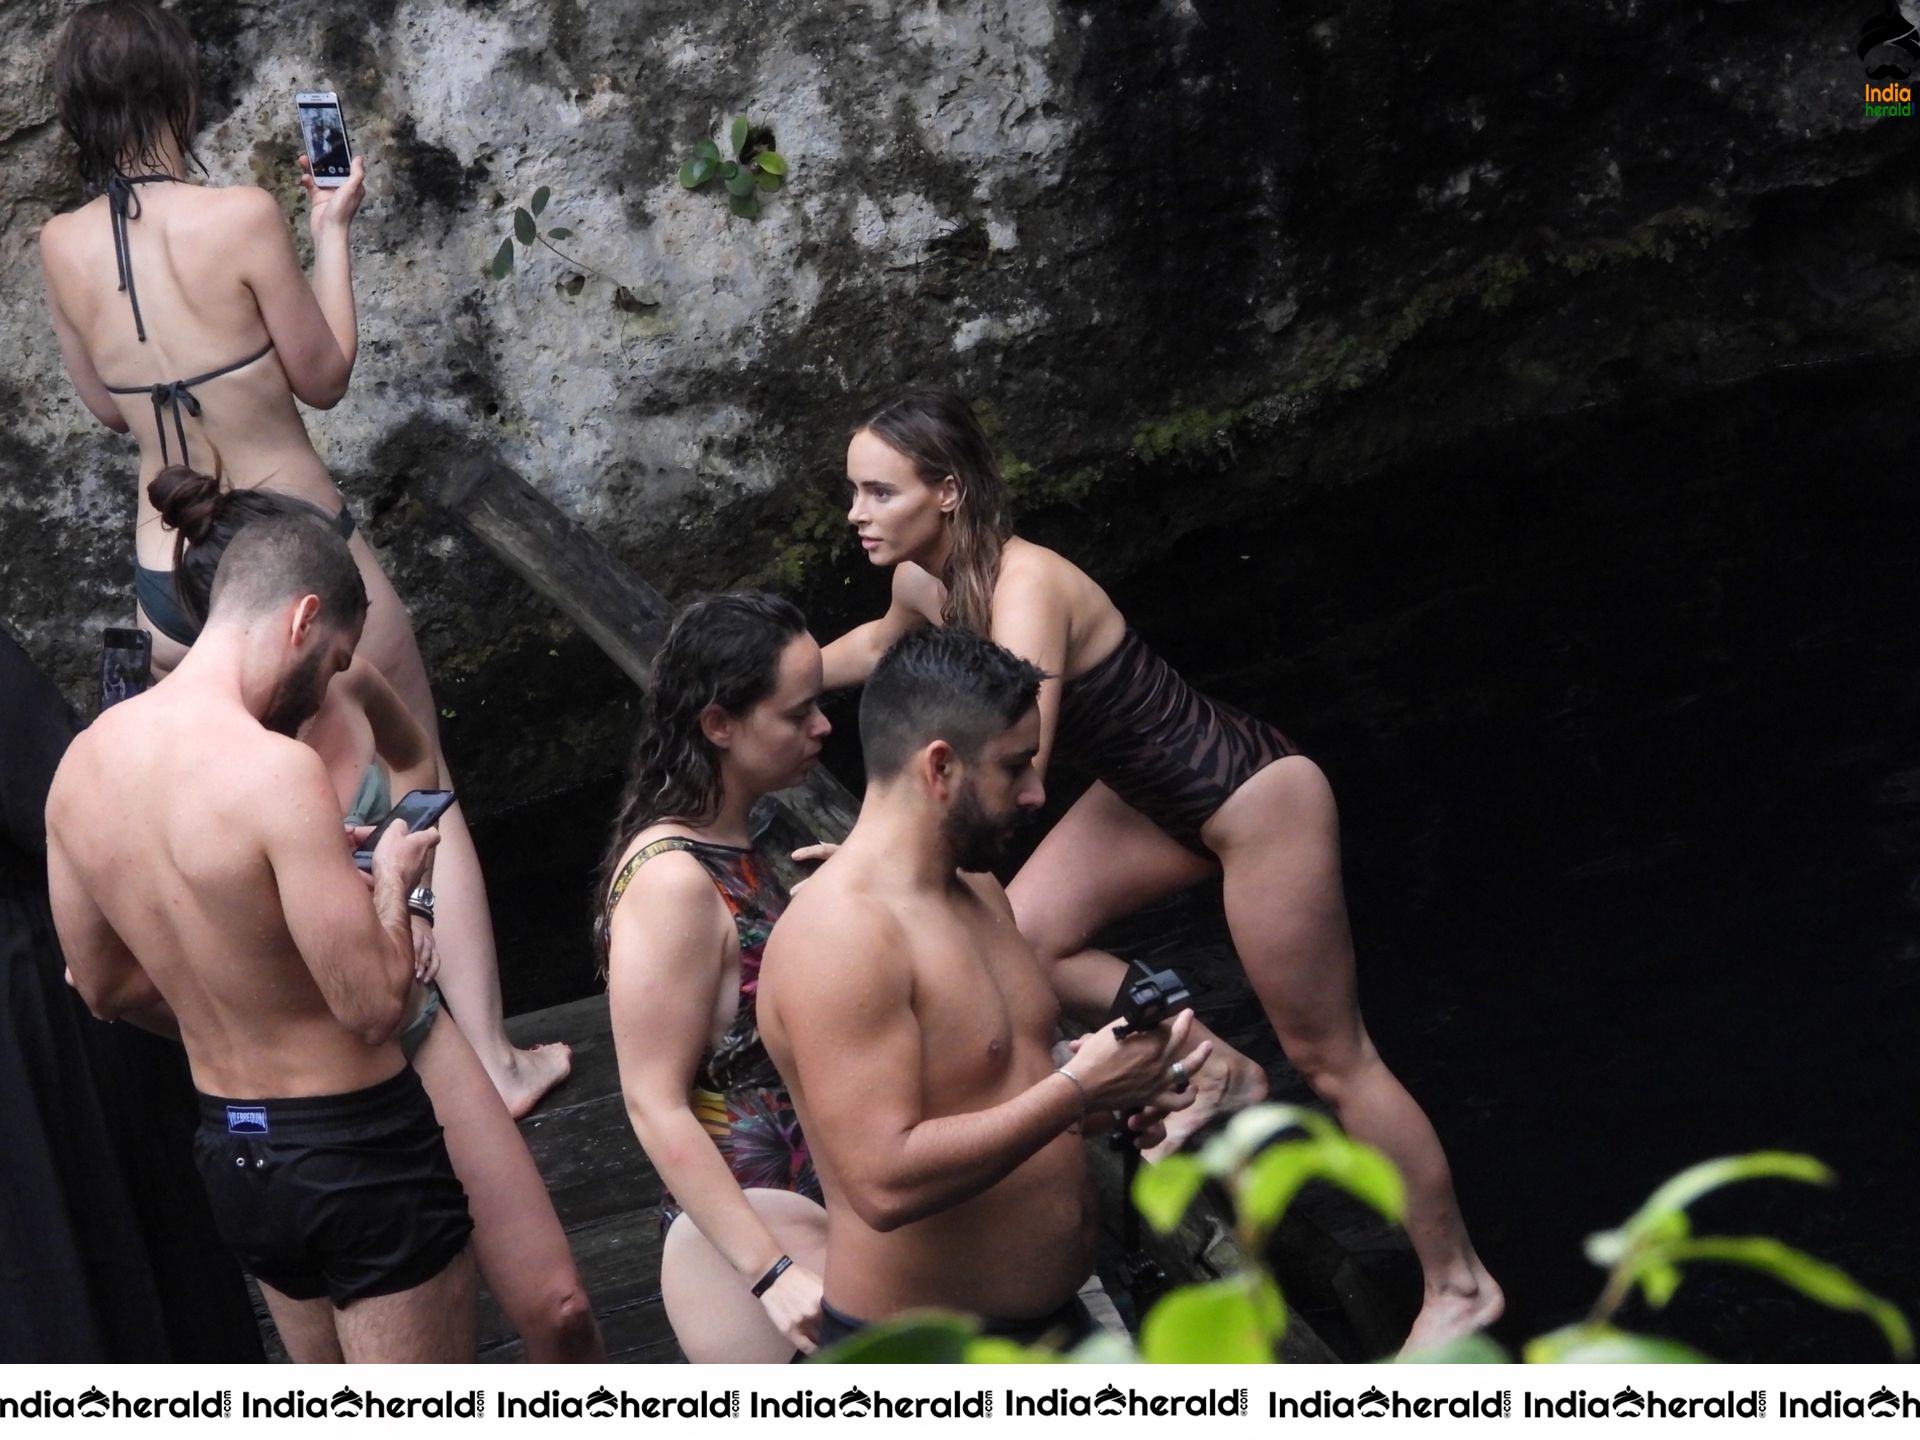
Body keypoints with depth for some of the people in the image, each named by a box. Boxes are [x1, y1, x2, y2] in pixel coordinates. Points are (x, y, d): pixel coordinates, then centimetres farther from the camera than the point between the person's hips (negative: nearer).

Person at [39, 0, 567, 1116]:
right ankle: (496, 1061, 11)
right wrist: (334, 230, 5)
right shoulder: (239, 216, -17)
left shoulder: (63, 247, -3)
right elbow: (326, 378, -5)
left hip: (171, 584, 4)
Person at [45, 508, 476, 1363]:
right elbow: (373, 1003, -25)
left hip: (231, 1152, 7)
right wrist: (392, 880, -7)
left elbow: (105, 985, 11)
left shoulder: (83, 763, -1)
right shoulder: (272, 768, -25)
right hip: (355, 1147, -7)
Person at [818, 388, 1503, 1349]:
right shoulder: (923, 581, -5)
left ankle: (1459, 1285, 20)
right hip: (1157, 795, 9)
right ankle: (1216, 1072, 19)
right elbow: (879, 643, 21)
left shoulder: (1023, 591, -32)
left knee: (1329, 1058, 3)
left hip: (1254, 801, -8)